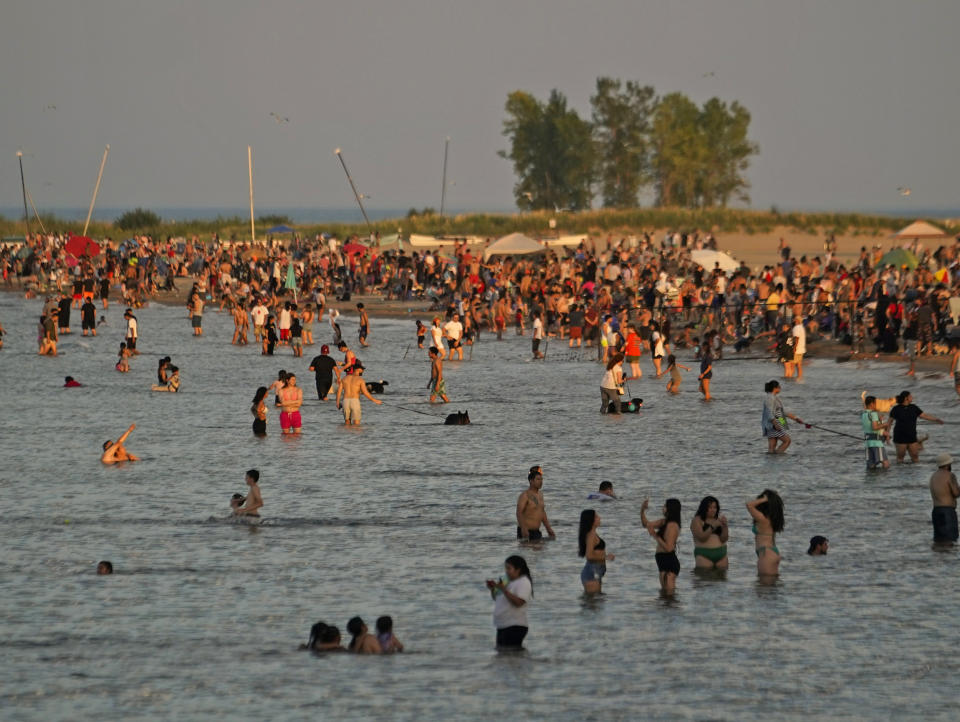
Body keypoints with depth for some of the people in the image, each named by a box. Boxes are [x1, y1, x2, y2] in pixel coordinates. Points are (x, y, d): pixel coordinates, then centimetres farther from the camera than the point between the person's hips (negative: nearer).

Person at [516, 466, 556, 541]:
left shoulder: (540, 494, 14)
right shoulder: (525, 495, -12)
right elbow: (519, 513, -23)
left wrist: (549, 529, 21)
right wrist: (524, 529, -35)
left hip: (536, 532, 8)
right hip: (525, 532, -8)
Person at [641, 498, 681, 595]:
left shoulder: (672, 526, -17)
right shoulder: (664, 522, 11)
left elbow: (668, 548, -23)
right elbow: (646, 524, 22)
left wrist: (655, 536, -18)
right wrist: (642, 510, 7)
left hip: (669, 561, -11)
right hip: (664, 561, 11)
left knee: (669, 592, -10)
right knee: (664, 592, 16)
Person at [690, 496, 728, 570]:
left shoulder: (718, 519, 11)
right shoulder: (697, 520, 1)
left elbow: (724, 539, 4)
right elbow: (702, 538, -12)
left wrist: (724, 526, -10)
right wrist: (712, 526, -19)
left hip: (721, 555, 4)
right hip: (704, 555, -4)